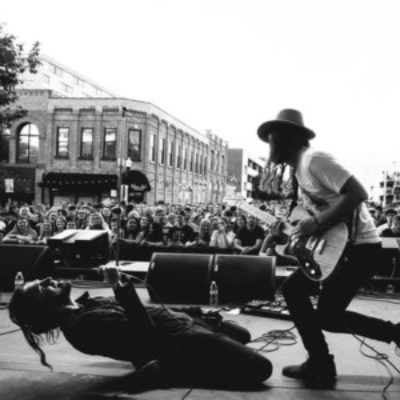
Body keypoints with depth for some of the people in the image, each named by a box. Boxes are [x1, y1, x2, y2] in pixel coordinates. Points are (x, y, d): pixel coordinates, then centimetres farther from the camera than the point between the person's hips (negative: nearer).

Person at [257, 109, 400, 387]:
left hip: (361, 247, -10)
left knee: (328, 316, -6)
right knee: (293, 289, 10)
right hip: (337, 246, 10)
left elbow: (357, 193, -24)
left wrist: (316, 224, -23)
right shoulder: (300, 168, 16)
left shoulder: (314, 159, -15)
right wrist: (289, 230, 7)